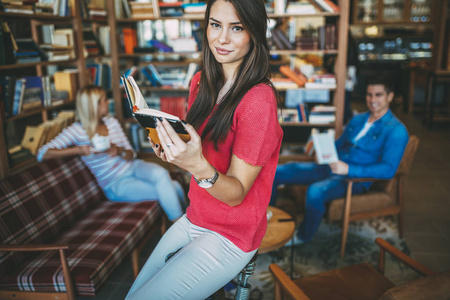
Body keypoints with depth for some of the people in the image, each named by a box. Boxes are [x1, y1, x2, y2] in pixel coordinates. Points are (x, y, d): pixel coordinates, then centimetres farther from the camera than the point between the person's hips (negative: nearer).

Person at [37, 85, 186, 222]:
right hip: (116, 185, -5)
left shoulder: (112, 122, 7)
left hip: (133, 166, 5)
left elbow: (131, 155, 8)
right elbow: (42, 154, -16)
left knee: (161, 174, -30)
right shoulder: (77, 131, -8)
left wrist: (120, 151, -17)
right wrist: (79, 150, -27)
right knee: (169, 189, -24)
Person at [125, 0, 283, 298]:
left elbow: (237, 193, -19)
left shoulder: (259, 100, -22)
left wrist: (199, 167, -38)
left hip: (229, 238, -7)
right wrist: (172, 149, -10)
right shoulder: (201, 83, 1)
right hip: (193, 219, 7)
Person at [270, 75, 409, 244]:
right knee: (275, 173, -5)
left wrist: (349, 169, -25)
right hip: (329, 167, 7)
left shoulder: (396, 130, -6)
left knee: (315, 191, -38)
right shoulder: (357, 119, 17)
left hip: (356, 179, -7)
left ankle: (302, 237, -10)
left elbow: (389, 170, -17)